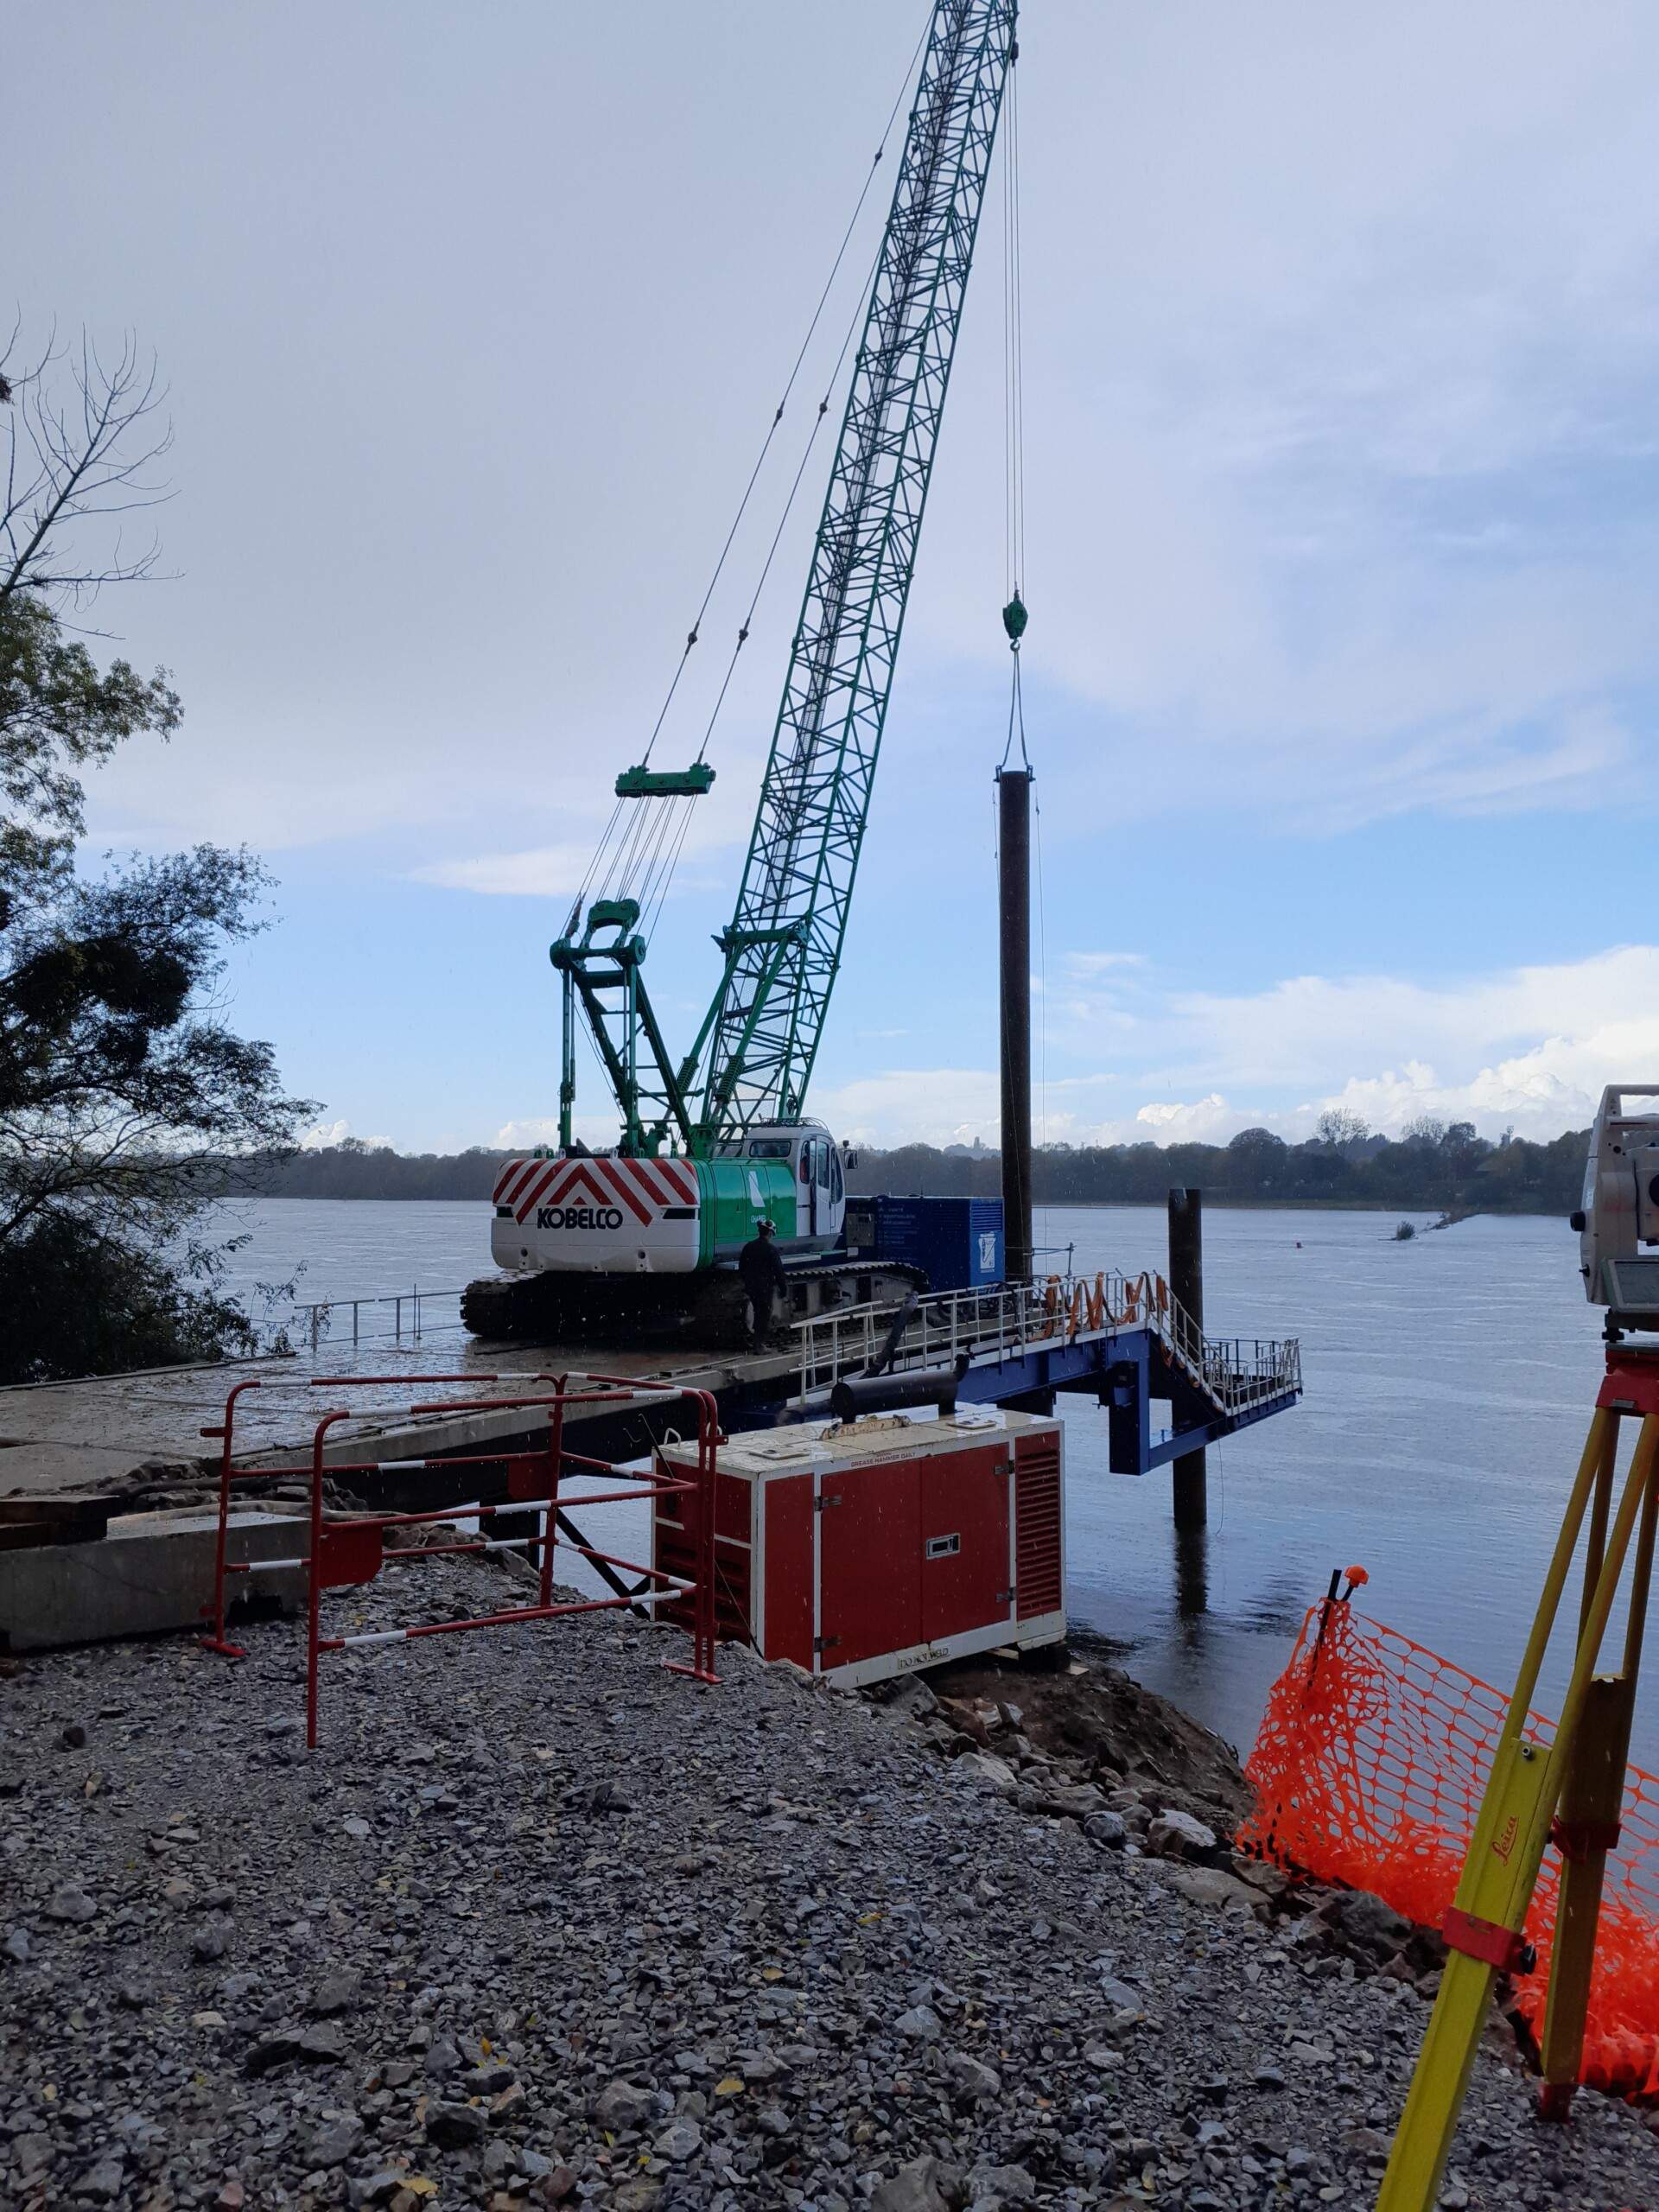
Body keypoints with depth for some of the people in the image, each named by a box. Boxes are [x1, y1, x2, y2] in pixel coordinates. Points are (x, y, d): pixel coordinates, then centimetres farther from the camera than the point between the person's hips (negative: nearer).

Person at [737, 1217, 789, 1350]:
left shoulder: (748, 1247, 4)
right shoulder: (771, 1249, -14)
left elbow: (741, 1267, 12)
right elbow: (778, 1270, -12)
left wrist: (746, 1282, 23)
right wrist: (783, 1287, -2)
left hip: (751, 1286, 6)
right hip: (766, 1286, -6)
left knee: (757, 1313, 21)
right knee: (765, 1315, 3)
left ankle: (754, 1339, 24)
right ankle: (759, 1345, 2)